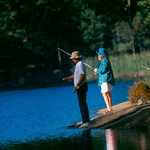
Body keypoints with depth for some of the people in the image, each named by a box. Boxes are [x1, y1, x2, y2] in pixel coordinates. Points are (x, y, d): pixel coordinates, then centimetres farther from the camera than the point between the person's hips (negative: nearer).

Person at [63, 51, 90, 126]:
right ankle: (85, 120, 21)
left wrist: (77, 85, -26)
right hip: (80, 87, 11)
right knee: (82, 104, 15)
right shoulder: (78, 65, 17)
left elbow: (82, 75, -26)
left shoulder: (80, 64, -16)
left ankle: (86, 121, -9)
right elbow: (75, 76, 27)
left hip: (81, 87, -11)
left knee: (82, 104, -9)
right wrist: (66, 78, 22)